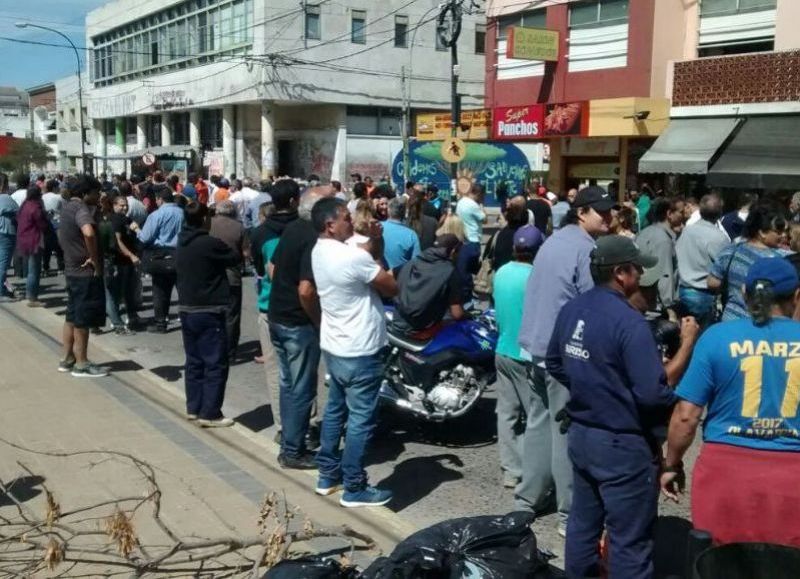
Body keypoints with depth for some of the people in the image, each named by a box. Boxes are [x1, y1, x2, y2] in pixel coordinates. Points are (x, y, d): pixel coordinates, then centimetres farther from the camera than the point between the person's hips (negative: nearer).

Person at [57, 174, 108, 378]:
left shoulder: (67, 206, 13)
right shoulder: (81, 208, -19)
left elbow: (64, 236, 29)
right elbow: (89, 232, -39)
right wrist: (95, 259, -27)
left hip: (72, 269, 10)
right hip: (86, 272, -10)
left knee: (72, 315, 16)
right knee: (83, 318, -2)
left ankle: (67, 358, 24)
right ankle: (82, 364, 6)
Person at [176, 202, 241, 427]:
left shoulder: (181, 244, 9)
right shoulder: (210, 243, -16)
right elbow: (235, 259, -4)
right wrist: (236, 253, 14)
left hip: (186, 309, 8)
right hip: (208, 311, -8)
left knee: (194, 362, 15)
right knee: (215, 364, -2)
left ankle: (193, 408, 19)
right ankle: (210, 413, -2)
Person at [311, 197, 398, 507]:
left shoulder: (319, 252, 4)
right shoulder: (353, 256, -25)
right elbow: (392, 288, -15)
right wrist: (381, 270, 3)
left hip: (334, 347, 9)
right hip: (360, 352, -9)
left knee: (335, 410, 19)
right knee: (361, 419, 1)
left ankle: (328, 475, 30)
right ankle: (354, 489, 11)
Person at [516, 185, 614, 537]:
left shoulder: (553, 241, 14)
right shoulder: (586, 248, -15)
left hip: (539, 345, 9)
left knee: (539, 422, 16)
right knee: (567, 430, -4)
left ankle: (529, 497, 23)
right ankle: (570, 513, 3)